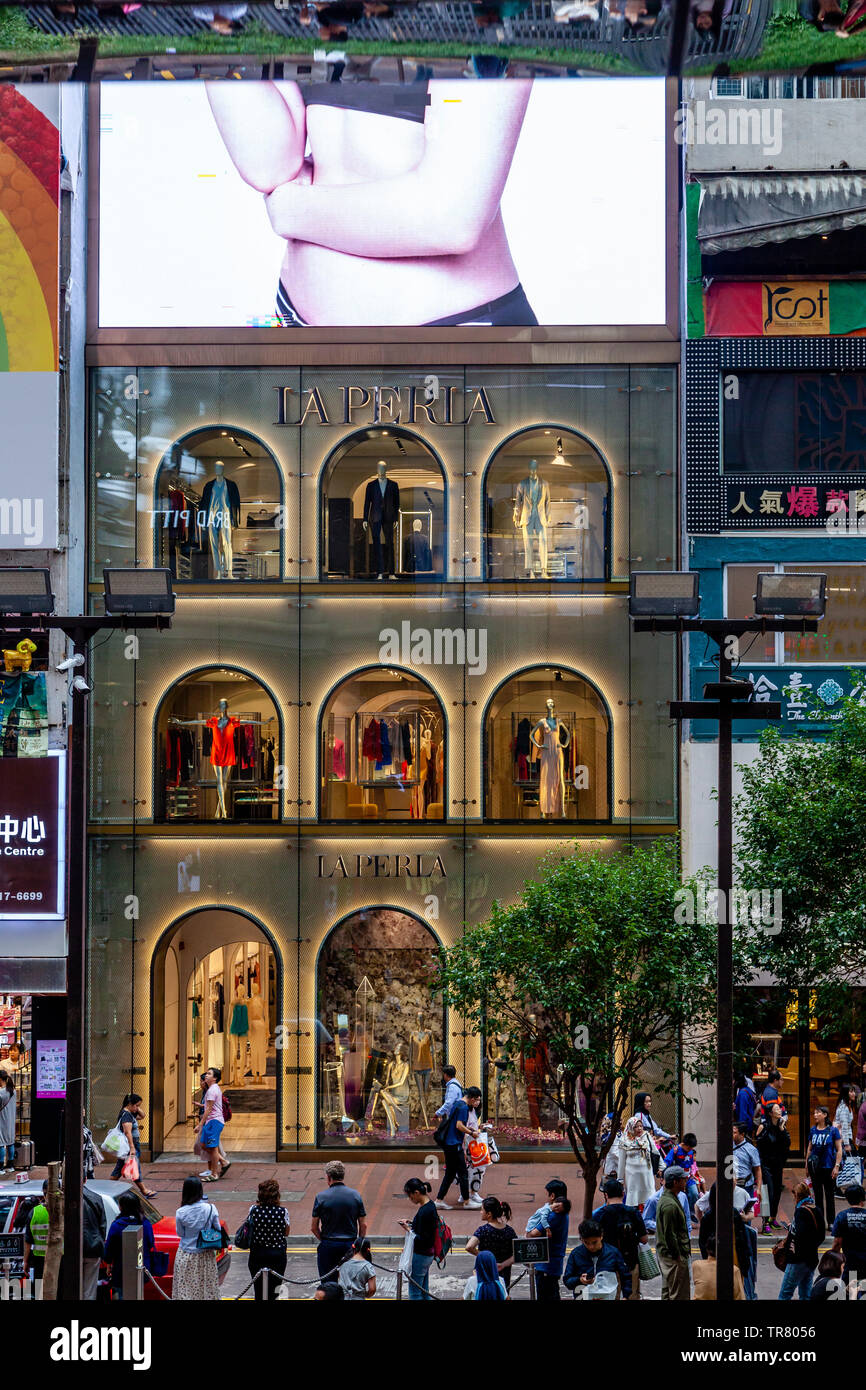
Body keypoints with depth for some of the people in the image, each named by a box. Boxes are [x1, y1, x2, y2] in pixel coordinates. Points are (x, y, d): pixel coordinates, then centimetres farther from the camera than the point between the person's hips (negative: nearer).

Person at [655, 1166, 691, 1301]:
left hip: (664, 1253, 11)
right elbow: (669, 1234, -22)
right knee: (680, 1295, -7)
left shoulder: (665, 1198, 12)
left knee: (667, 1293, 16)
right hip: (673, 1255, -11)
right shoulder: (670, 1204, -21)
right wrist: (678, 1256, -18)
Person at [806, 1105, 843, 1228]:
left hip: (828, 1166, -4)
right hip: (815, 1167, 4)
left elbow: (839, 1149, -4)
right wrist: (807, 1165, 9)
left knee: (829, 1195, 4)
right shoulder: (813, 1130, 5)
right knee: (817, 1195, 9)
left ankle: (830, 1222, 11)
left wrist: (837, 1166, -10)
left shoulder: (833, 1130, -6)